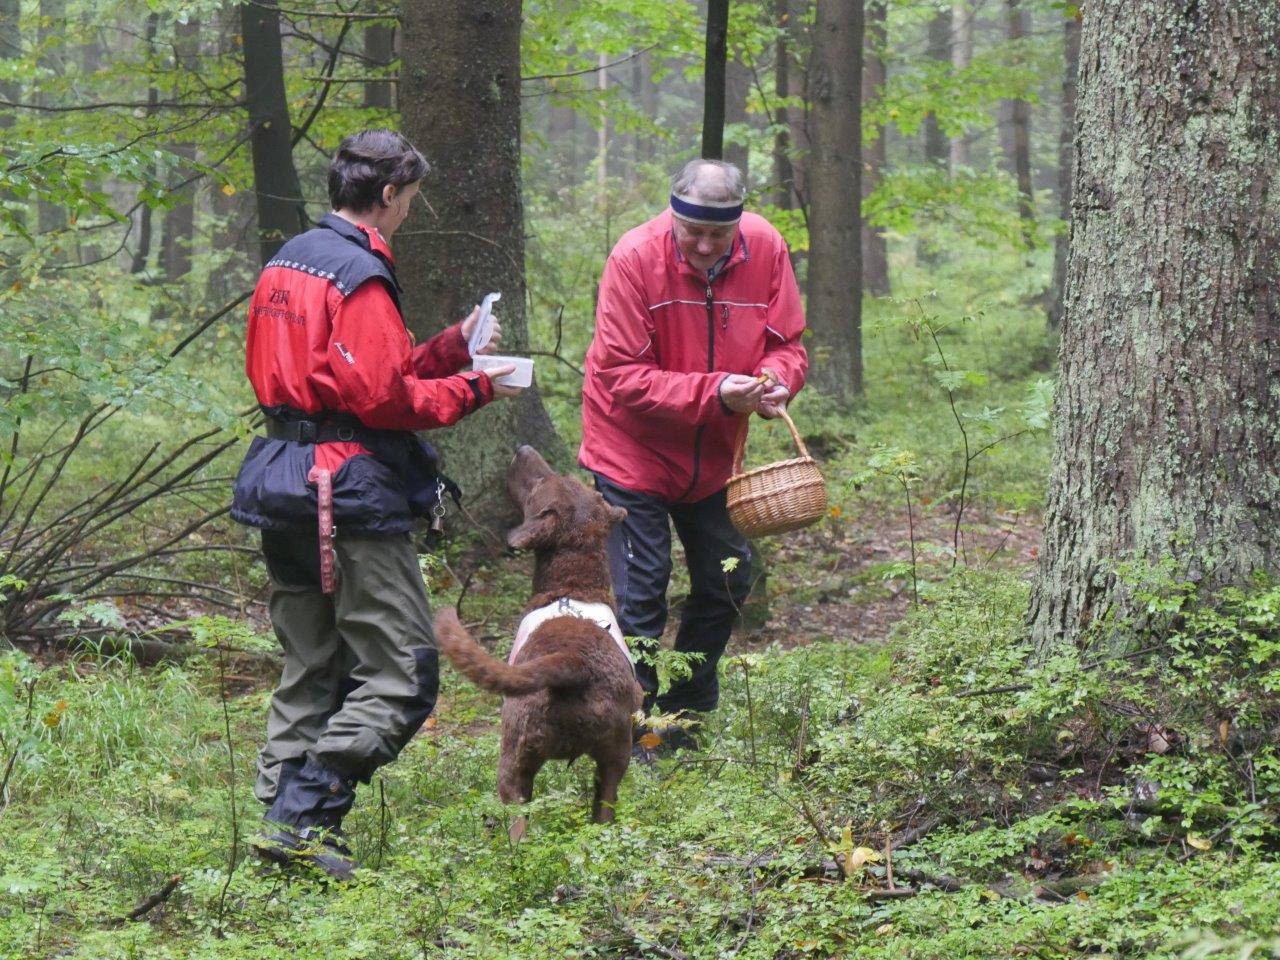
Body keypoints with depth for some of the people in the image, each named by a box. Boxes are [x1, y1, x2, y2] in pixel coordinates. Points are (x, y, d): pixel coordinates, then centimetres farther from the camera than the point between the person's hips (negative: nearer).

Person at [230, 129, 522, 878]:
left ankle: (284, 813, 11)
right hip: (351, 496, -10)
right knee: (401, 676, -6)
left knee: (312, 671, 15)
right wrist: (470, 390, -7)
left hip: (285, 485, 10)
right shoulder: (360, 276, -15)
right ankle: (304, 816, -14)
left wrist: (448, 350, 18)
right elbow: (381, 396, -19)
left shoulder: (287, 263, 15)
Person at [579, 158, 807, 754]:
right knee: (640, 594, -6)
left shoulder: (764, 249, -11)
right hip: (633, 452, -5)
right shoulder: (635, 258, -24)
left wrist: (775, 381, -27)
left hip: (713, 456, 5)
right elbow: (622, 377, -24)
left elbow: (787, 345, -3)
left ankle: (685, 720, 30)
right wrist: (714, 392, -34)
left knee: (728, 581, 12)